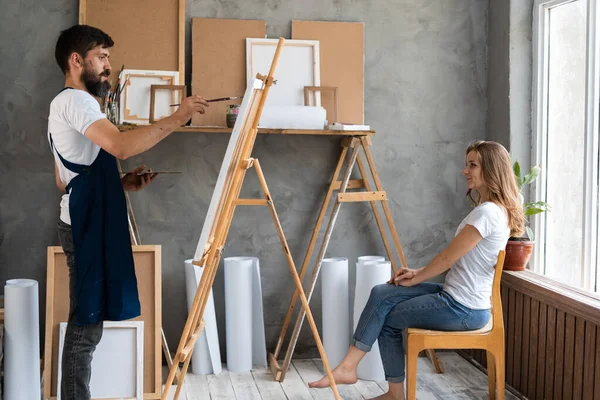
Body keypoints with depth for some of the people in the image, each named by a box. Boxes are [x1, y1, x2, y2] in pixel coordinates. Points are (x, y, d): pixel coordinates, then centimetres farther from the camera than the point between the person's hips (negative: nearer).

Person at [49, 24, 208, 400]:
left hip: (88, 223, 11)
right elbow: (120, 145, -28)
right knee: (86, 324, -8)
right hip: (88, 226, -11)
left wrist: (123, 183, 14)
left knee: (86, 323, 13)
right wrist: (177, 118, -23)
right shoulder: (74, 100, -10)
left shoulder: (68, 105, 24)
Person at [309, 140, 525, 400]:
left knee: (387, 319, 1)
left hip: (463, 309, -9)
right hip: (457, 296, 9)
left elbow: (447, 257, -16)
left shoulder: (487, 212, -21)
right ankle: (348, 366, 0)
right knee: (381, 294, 0)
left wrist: (414, 279, 0)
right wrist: (418, 274, 9)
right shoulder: (495, 210, 12)